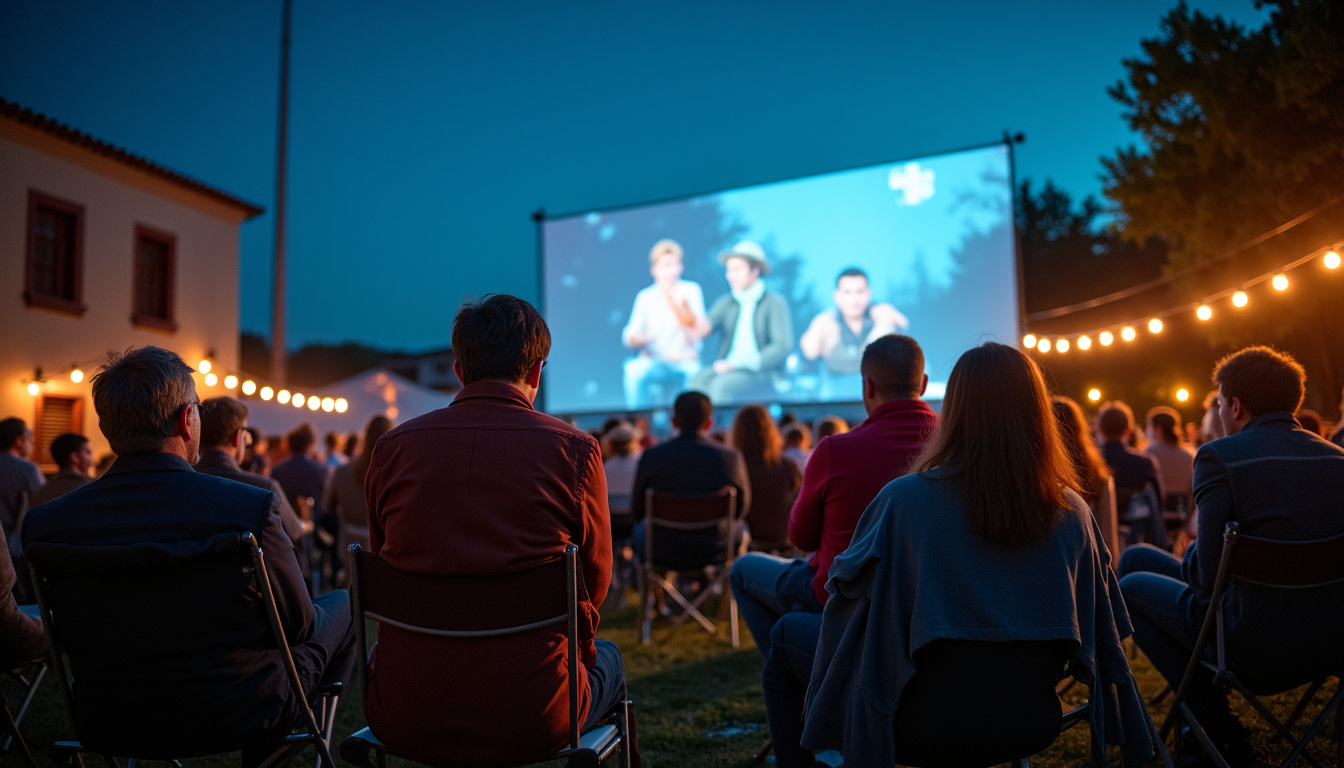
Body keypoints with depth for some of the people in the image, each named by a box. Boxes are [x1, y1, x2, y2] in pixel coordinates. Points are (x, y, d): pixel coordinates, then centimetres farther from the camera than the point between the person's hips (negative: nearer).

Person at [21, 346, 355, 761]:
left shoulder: (43, 521, -14)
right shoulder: (250, 508, -29)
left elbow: (72, 635, 1)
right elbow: (296, 625, -15)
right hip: (240, 712, -5)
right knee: (340, 604, 23)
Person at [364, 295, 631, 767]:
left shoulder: (392, 447, -2)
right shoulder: (575, 450, -9)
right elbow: (594, 583, 1)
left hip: (402, 724, 2)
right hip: (528, 726, -2)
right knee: (607, 658, 31)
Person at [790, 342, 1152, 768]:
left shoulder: (904, 500, -19)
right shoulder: (1072, 512, -8)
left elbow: (846, 587, -5)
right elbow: (1104, 636, 4)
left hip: (923, 730, -4)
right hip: (1033, 726, 5)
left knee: (785, 642, 18)